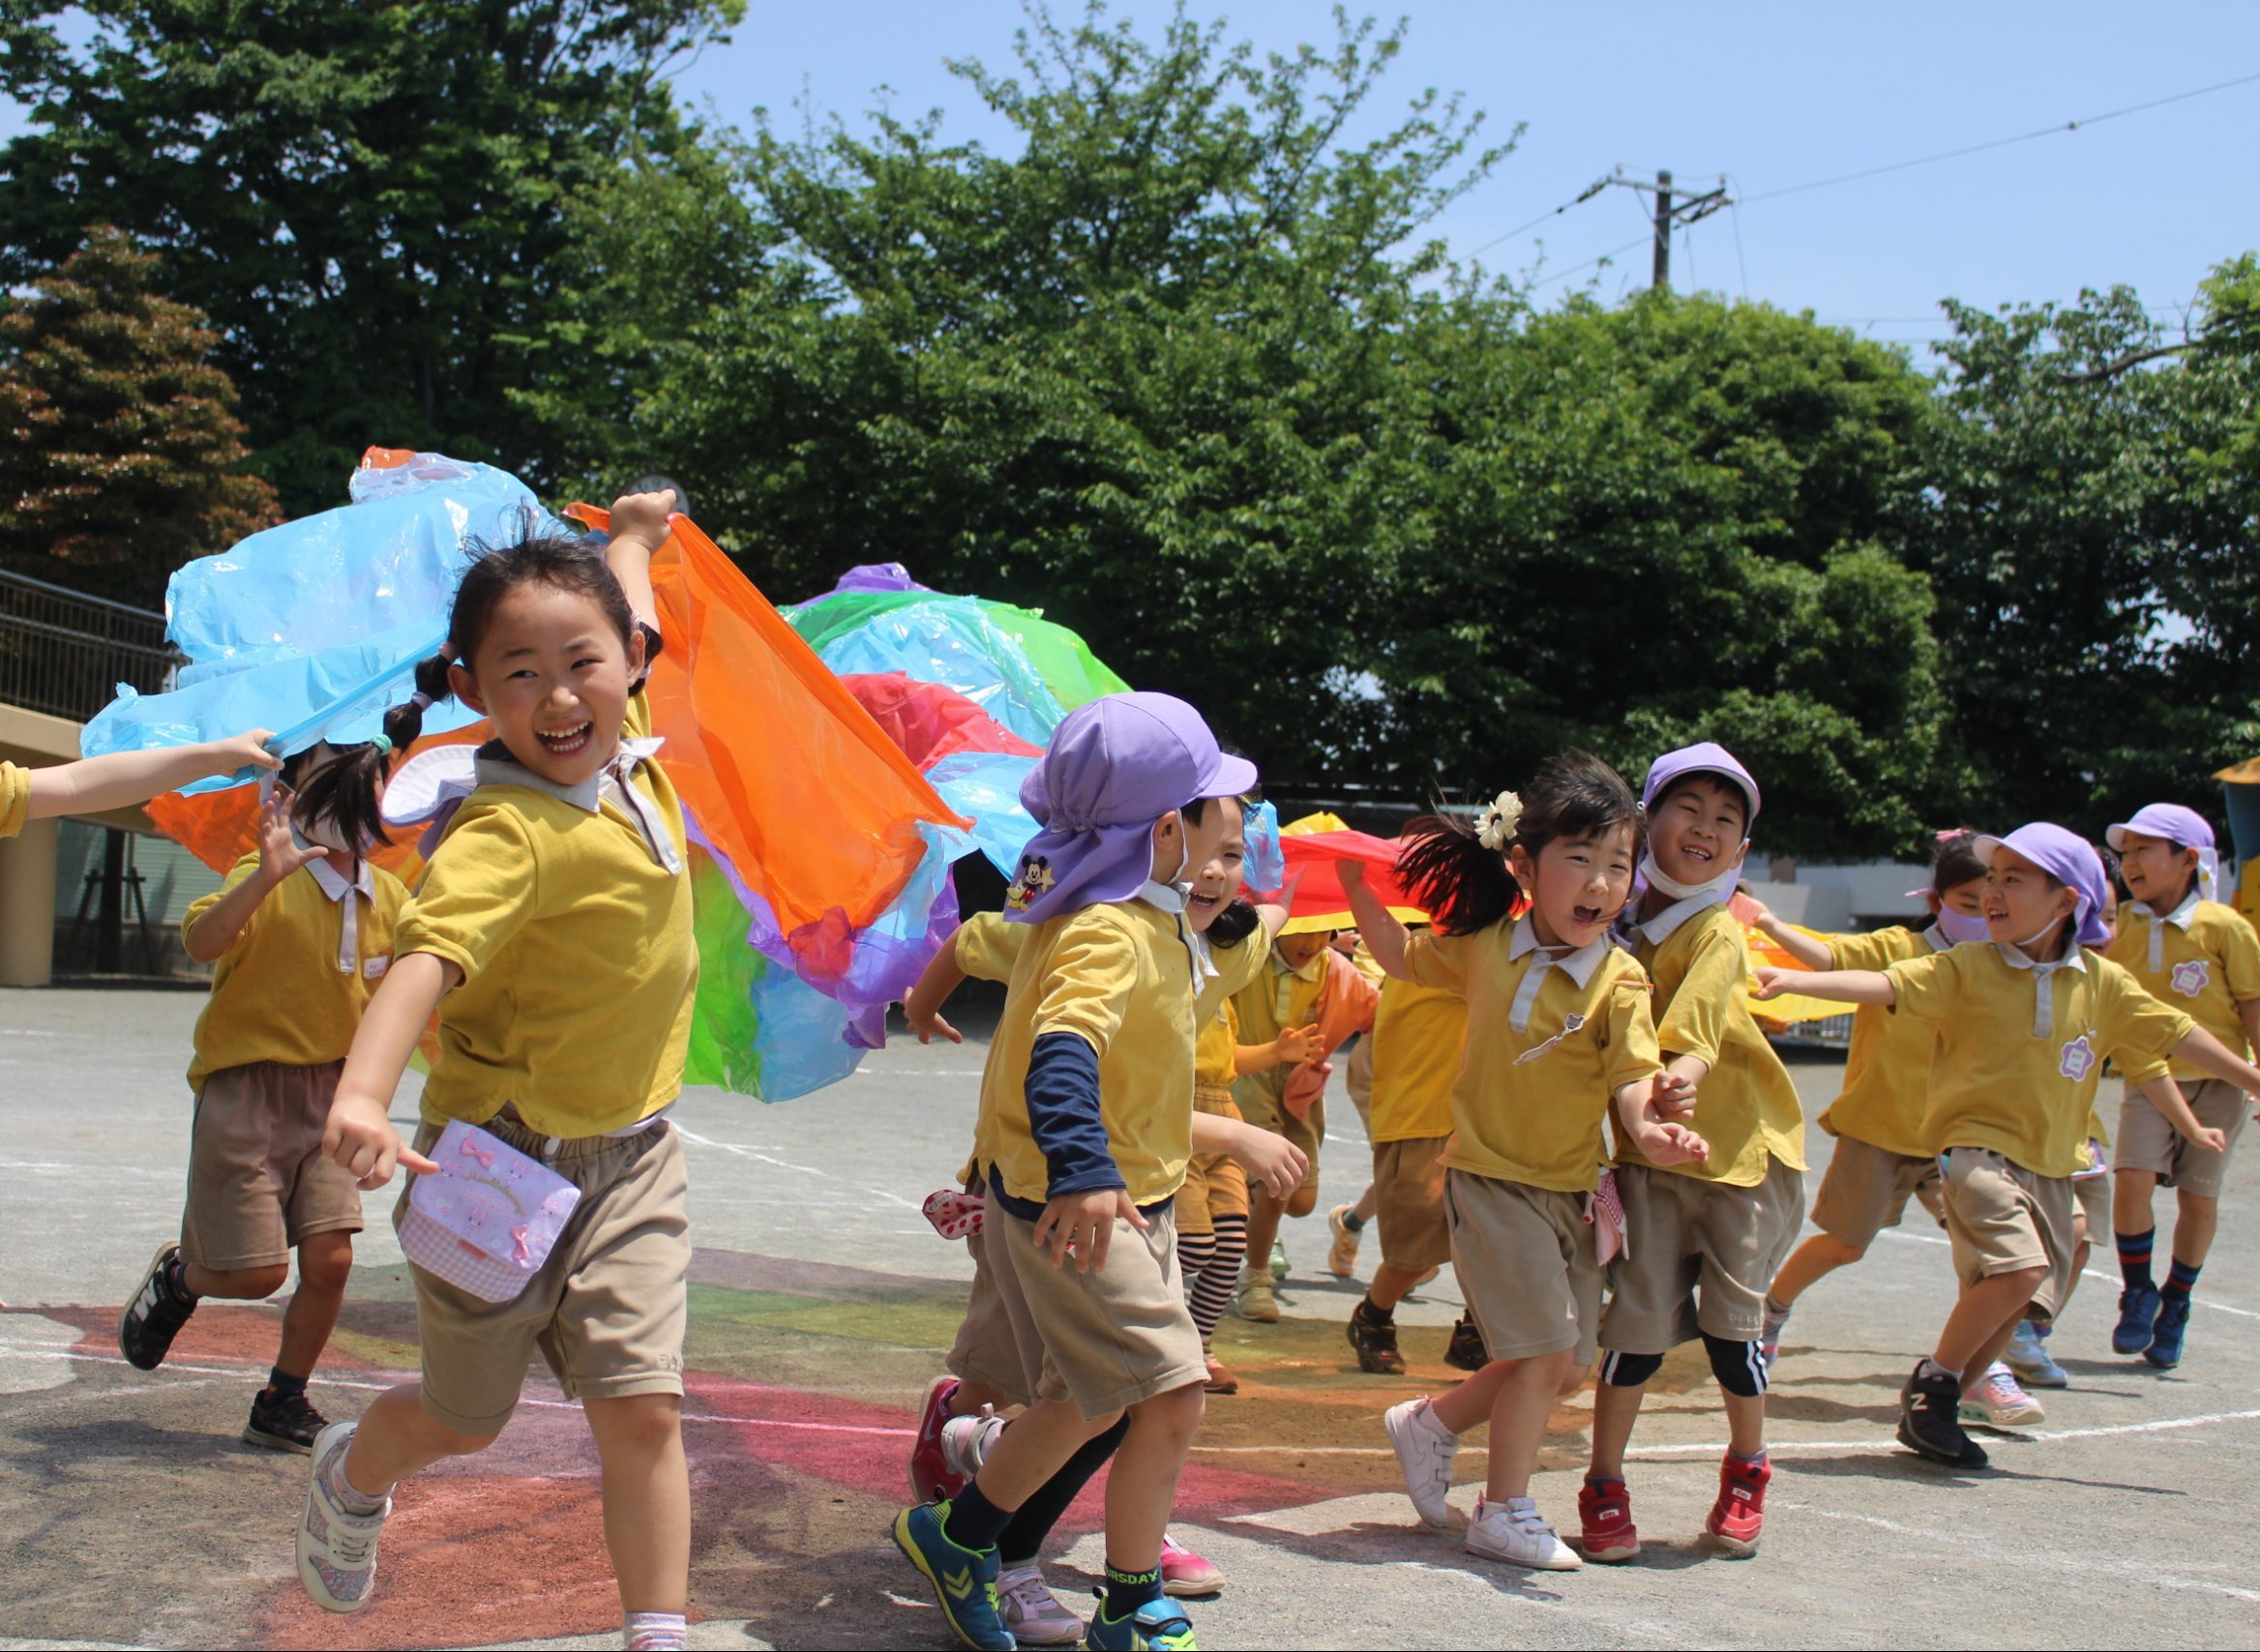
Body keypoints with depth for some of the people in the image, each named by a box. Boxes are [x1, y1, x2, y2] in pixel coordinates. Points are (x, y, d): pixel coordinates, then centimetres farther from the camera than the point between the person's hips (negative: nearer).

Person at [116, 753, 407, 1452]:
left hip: (331, 1095, 5)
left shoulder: (389, 897, 5)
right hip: (248, 1092, -5)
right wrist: (265, 875, -44)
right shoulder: (267, 879, -13)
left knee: (330, 1260, -5)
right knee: (257, 1273, -4)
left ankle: (283, 1404, 16)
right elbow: (201, 941, -30)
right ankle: (176, 1277, 31)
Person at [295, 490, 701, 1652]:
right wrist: (363, 1095, -59)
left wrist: (636, 531, 36)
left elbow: (627, 610, 17)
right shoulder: (508, 830, -25)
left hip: (629, 1153, 5)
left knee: (642, 1408, -6)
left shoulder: (632, 746, -4)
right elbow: (424, 957, -42)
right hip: (503, 1156, -5)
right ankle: (351, 1474, 48)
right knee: (466, 1418, 15)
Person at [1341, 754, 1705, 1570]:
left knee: (1564, 1364, 9)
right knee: (1544, 1349, -8)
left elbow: (1633, 1077, -17)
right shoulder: (1485, 946, -4)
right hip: (1490, 1177, -3)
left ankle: (1429, 1424, 32)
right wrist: (1357, 885, 2)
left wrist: (1650, 1126, -38)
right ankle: (1504, 1512, 9)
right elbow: (1403, 957, 15)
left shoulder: (1619, 980, -9)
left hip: (1570, 1188, 3)